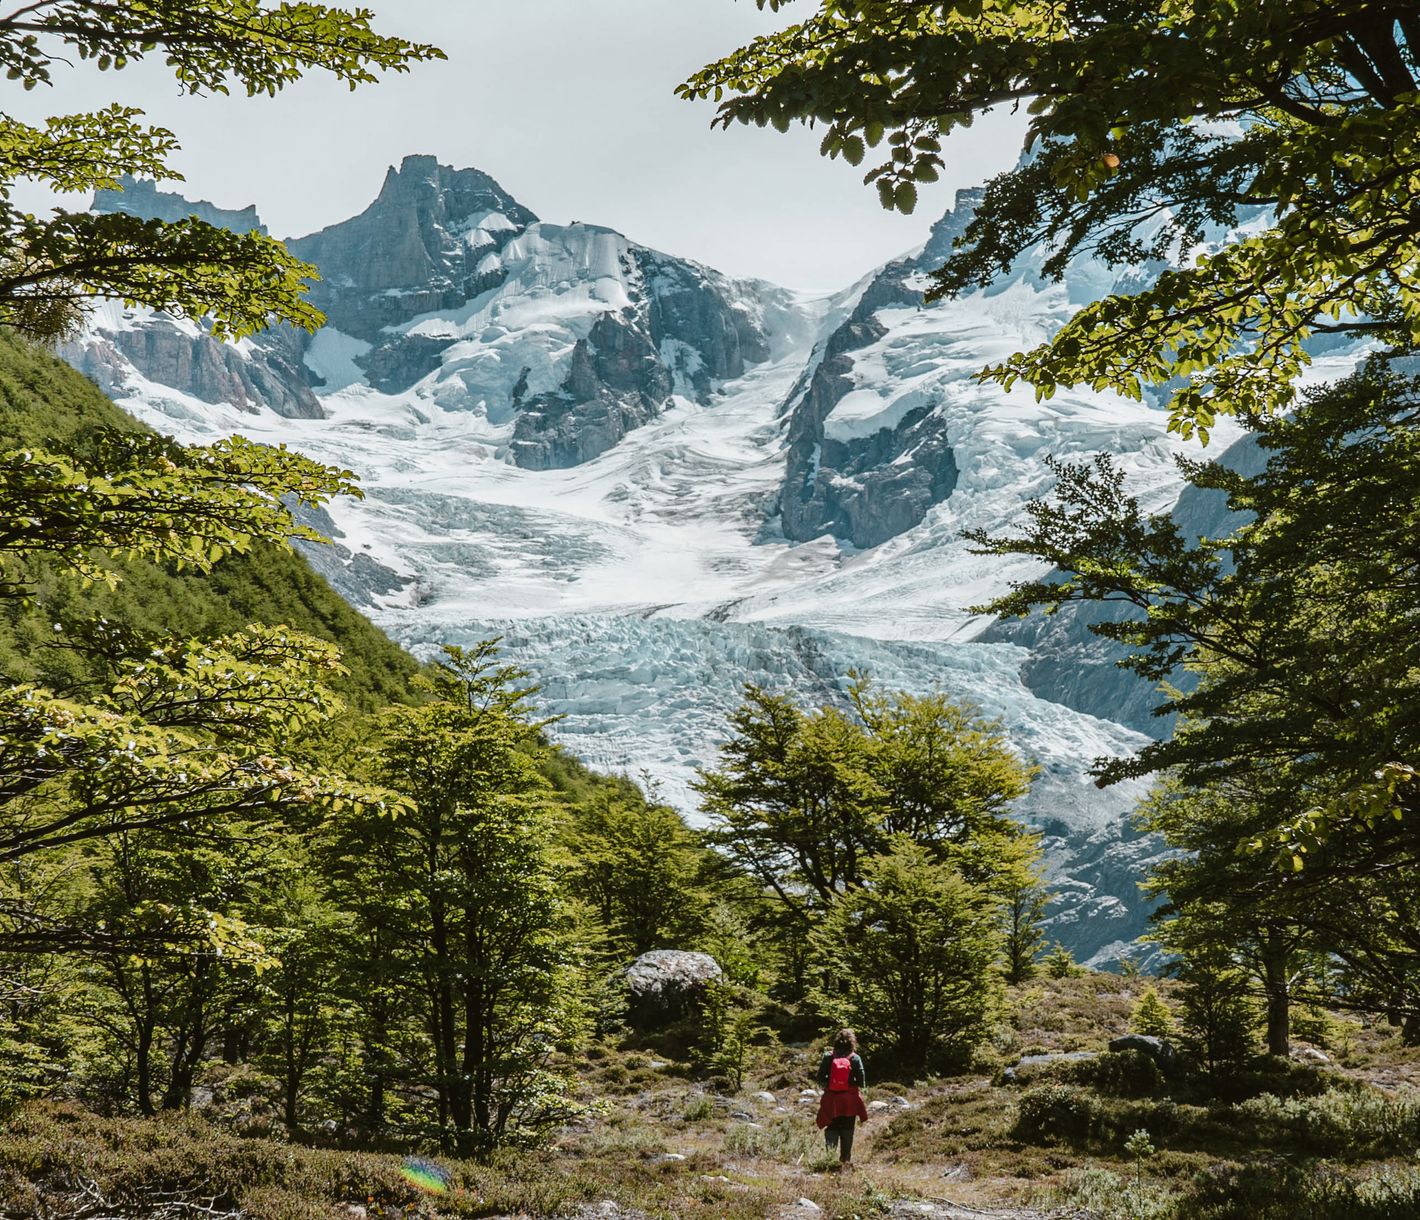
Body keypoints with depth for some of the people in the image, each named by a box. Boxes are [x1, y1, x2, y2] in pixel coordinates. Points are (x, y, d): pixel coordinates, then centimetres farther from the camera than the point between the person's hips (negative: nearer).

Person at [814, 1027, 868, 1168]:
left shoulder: (828, 1056, -5)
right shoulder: (855, 1058, -8)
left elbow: (821, 1078, -4)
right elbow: (861, 1081, -8)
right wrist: (860, 1085, 14)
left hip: (831, 1099, 0)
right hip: (850, 1100, 0)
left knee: (831, 1128, 10)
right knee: (847, 1131, 11)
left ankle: (830, 1149, -14)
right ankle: (845, 1160, 15)